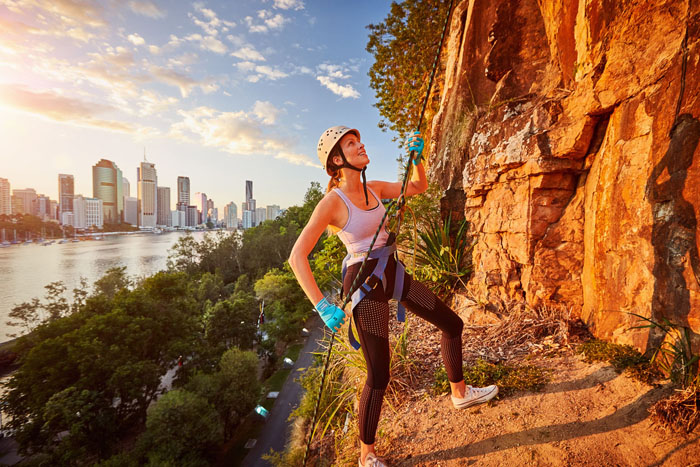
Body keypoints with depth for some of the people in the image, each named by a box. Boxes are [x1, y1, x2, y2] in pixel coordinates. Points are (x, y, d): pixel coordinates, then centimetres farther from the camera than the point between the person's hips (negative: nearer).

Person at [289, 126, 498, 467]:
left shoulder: (374, 189, 6)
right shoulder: (332, 202, -16)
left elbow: (418, 187, 18)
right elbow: (297, 257, -20)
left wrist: (416, 156, 0)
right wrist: (322, 306, -26)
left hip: (393, 274, 8)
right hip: (365, 284, -8)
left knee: (452, 323, 19)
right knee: (379, 376, -2)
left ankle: (460, 393, 43)